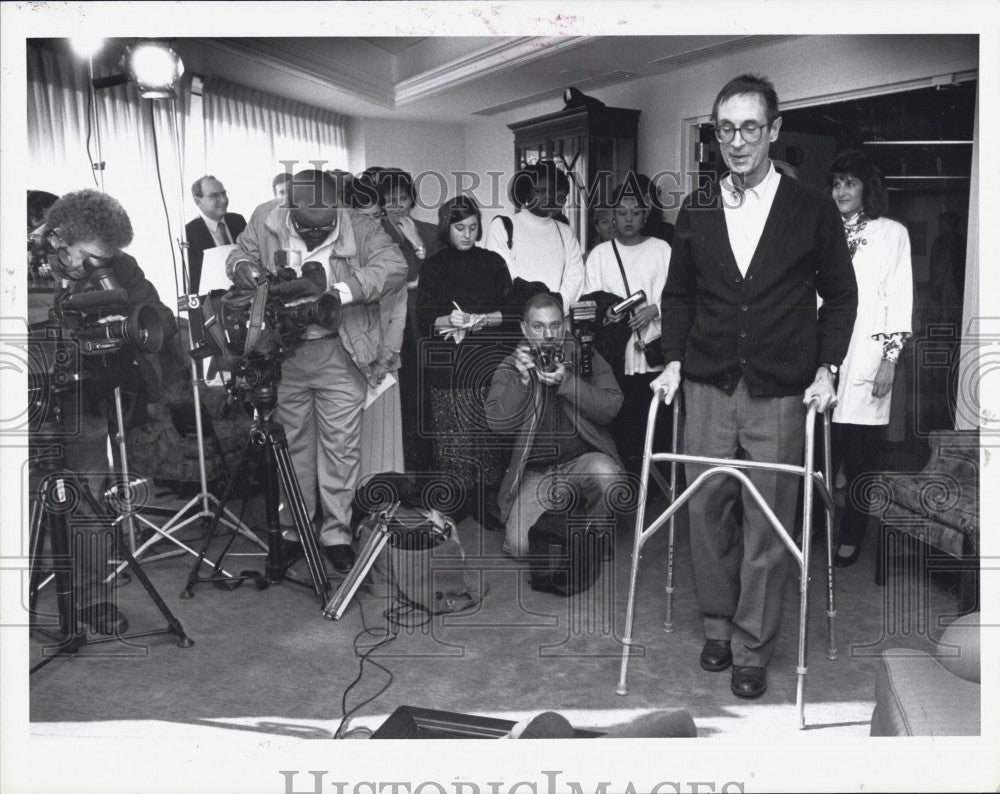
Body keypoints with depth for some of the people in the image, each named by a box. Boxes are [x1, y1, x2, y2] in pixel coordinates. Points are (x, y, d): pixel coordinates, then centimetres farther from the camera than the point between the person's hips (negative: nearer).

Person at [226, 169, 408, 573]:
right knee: (292, 444, 11)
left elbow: (394, 265, -17)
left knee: (341, 444, 0)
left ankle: (336, 533, 12)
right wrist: (248, 272, -13)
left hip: (340, 354, -2)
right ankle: (292, 530, 24)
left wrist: (344, 291, -30)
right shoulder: (265, 221, 0)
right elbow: (238, 258, 12)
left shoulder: (358, 228, -7)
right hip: (283, 354, 2)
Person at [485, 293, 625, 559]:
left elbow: (611, 408, -10)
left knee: (605, 472, -35)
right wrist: (522, 381, -21)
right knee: (518, 546, -16)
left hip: (583, 459, 0)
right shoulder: (510, 368, 3)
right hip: (534, 471, 0)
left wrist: (567, 383, -22)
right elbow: (497, 423, -9)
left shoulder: (586, 357, 2)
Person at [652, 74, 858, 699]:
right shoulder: (695, 211, 7)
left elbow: (839, 295, 6)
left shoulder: (813, 209, 0)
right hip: (707, 388, 2)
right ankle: (718, 626, 27)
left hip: (780, 393, -2)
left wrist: (825, 369, -3)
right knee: (708, 512, 8)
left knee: (768, 524, 2)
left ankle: (753, 649, 17)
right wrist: (675, 360, 3)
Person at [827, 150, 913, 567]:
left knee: (860, 454, 0)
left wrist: (890, 359, -5)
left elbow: (900, 299, 2)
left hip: (866, 360, -2)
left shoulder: (892, 233, 7)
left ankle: (851, 537, 12)